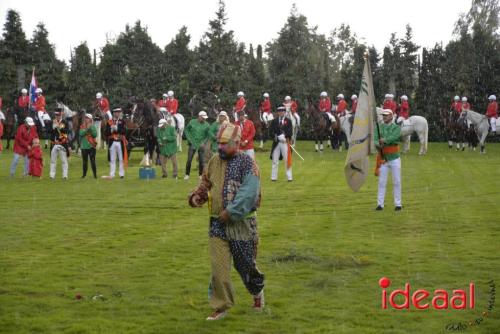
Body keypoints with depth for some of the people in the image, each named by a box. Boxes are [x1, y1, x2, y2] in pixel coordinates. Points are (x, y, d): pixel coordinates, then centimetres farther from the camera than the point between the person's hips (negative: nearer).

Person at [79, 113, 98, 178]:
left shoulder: (93, 126, 3)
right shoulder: (82, 126, 7)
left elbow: (95, 135, -9)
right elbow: (81, 133, -9)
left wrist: (91, 128, -15)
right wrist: (87, 129, -16)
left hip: (91, 146, -2)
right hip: (84, 146, 2)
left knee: (93, 161, -5)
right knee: (84, 161, 7)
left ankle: (95, 174, -2)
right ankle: (84, 174, 15)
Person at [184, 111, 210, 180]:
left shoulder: (206, 125, -1)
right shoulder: (192, 122, -1)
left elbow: (208, 135, 5)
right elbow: (186, 130, 9)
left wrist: (204, 142, -7)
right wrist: (189, 138, 0)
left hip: (201, 145, 1)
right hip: (193, 144, 0)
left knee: (201, 161, 2)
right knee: (189, 160, -2)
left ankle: (201, 175, 16)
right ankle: (187, 174, 8)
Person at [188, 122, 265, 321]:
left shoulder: (247, 164, -10)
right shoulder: (214, 162, 9)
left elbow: (248, 194, -19)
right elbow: (205, 184, 19)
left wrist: (230, 212, -23)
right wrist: (197, 196, -2)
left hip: (241, 224, -4)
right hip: (217, 224, 4)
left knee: (245, 264, 10)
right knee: (218, 266, -3)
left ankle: (257, 291, 39)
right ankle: (221, 306, 7)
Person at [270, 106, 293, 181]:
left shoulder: (288, 121, 3)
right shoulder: (274, 121, 6)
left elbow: (290, 132, -4)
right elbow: (272, 131, 0)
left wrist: (284, 137, -18)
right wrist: (278, 137, -15)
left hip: (285, 142, -1)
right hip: (276, 143, 1)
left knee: (287, 160, 1)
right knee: (275, 161, 5)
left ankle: (289, 177, 6)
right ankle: (274, 177, 11)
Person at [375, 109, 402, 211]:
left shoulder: (396, 127, -1)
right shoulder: (379, 127, 5)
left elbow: (395, 136, -21)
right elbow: (375, 140, -8)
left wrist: (385, 140, -38)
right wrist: (378, 144, -31)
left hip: (394, 158, -2)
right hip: (382, 158, 2)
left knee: (397, 182, 3)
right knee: (381, 182, 2)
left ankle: (398, 204, 9)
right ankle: (380, 204, 5)